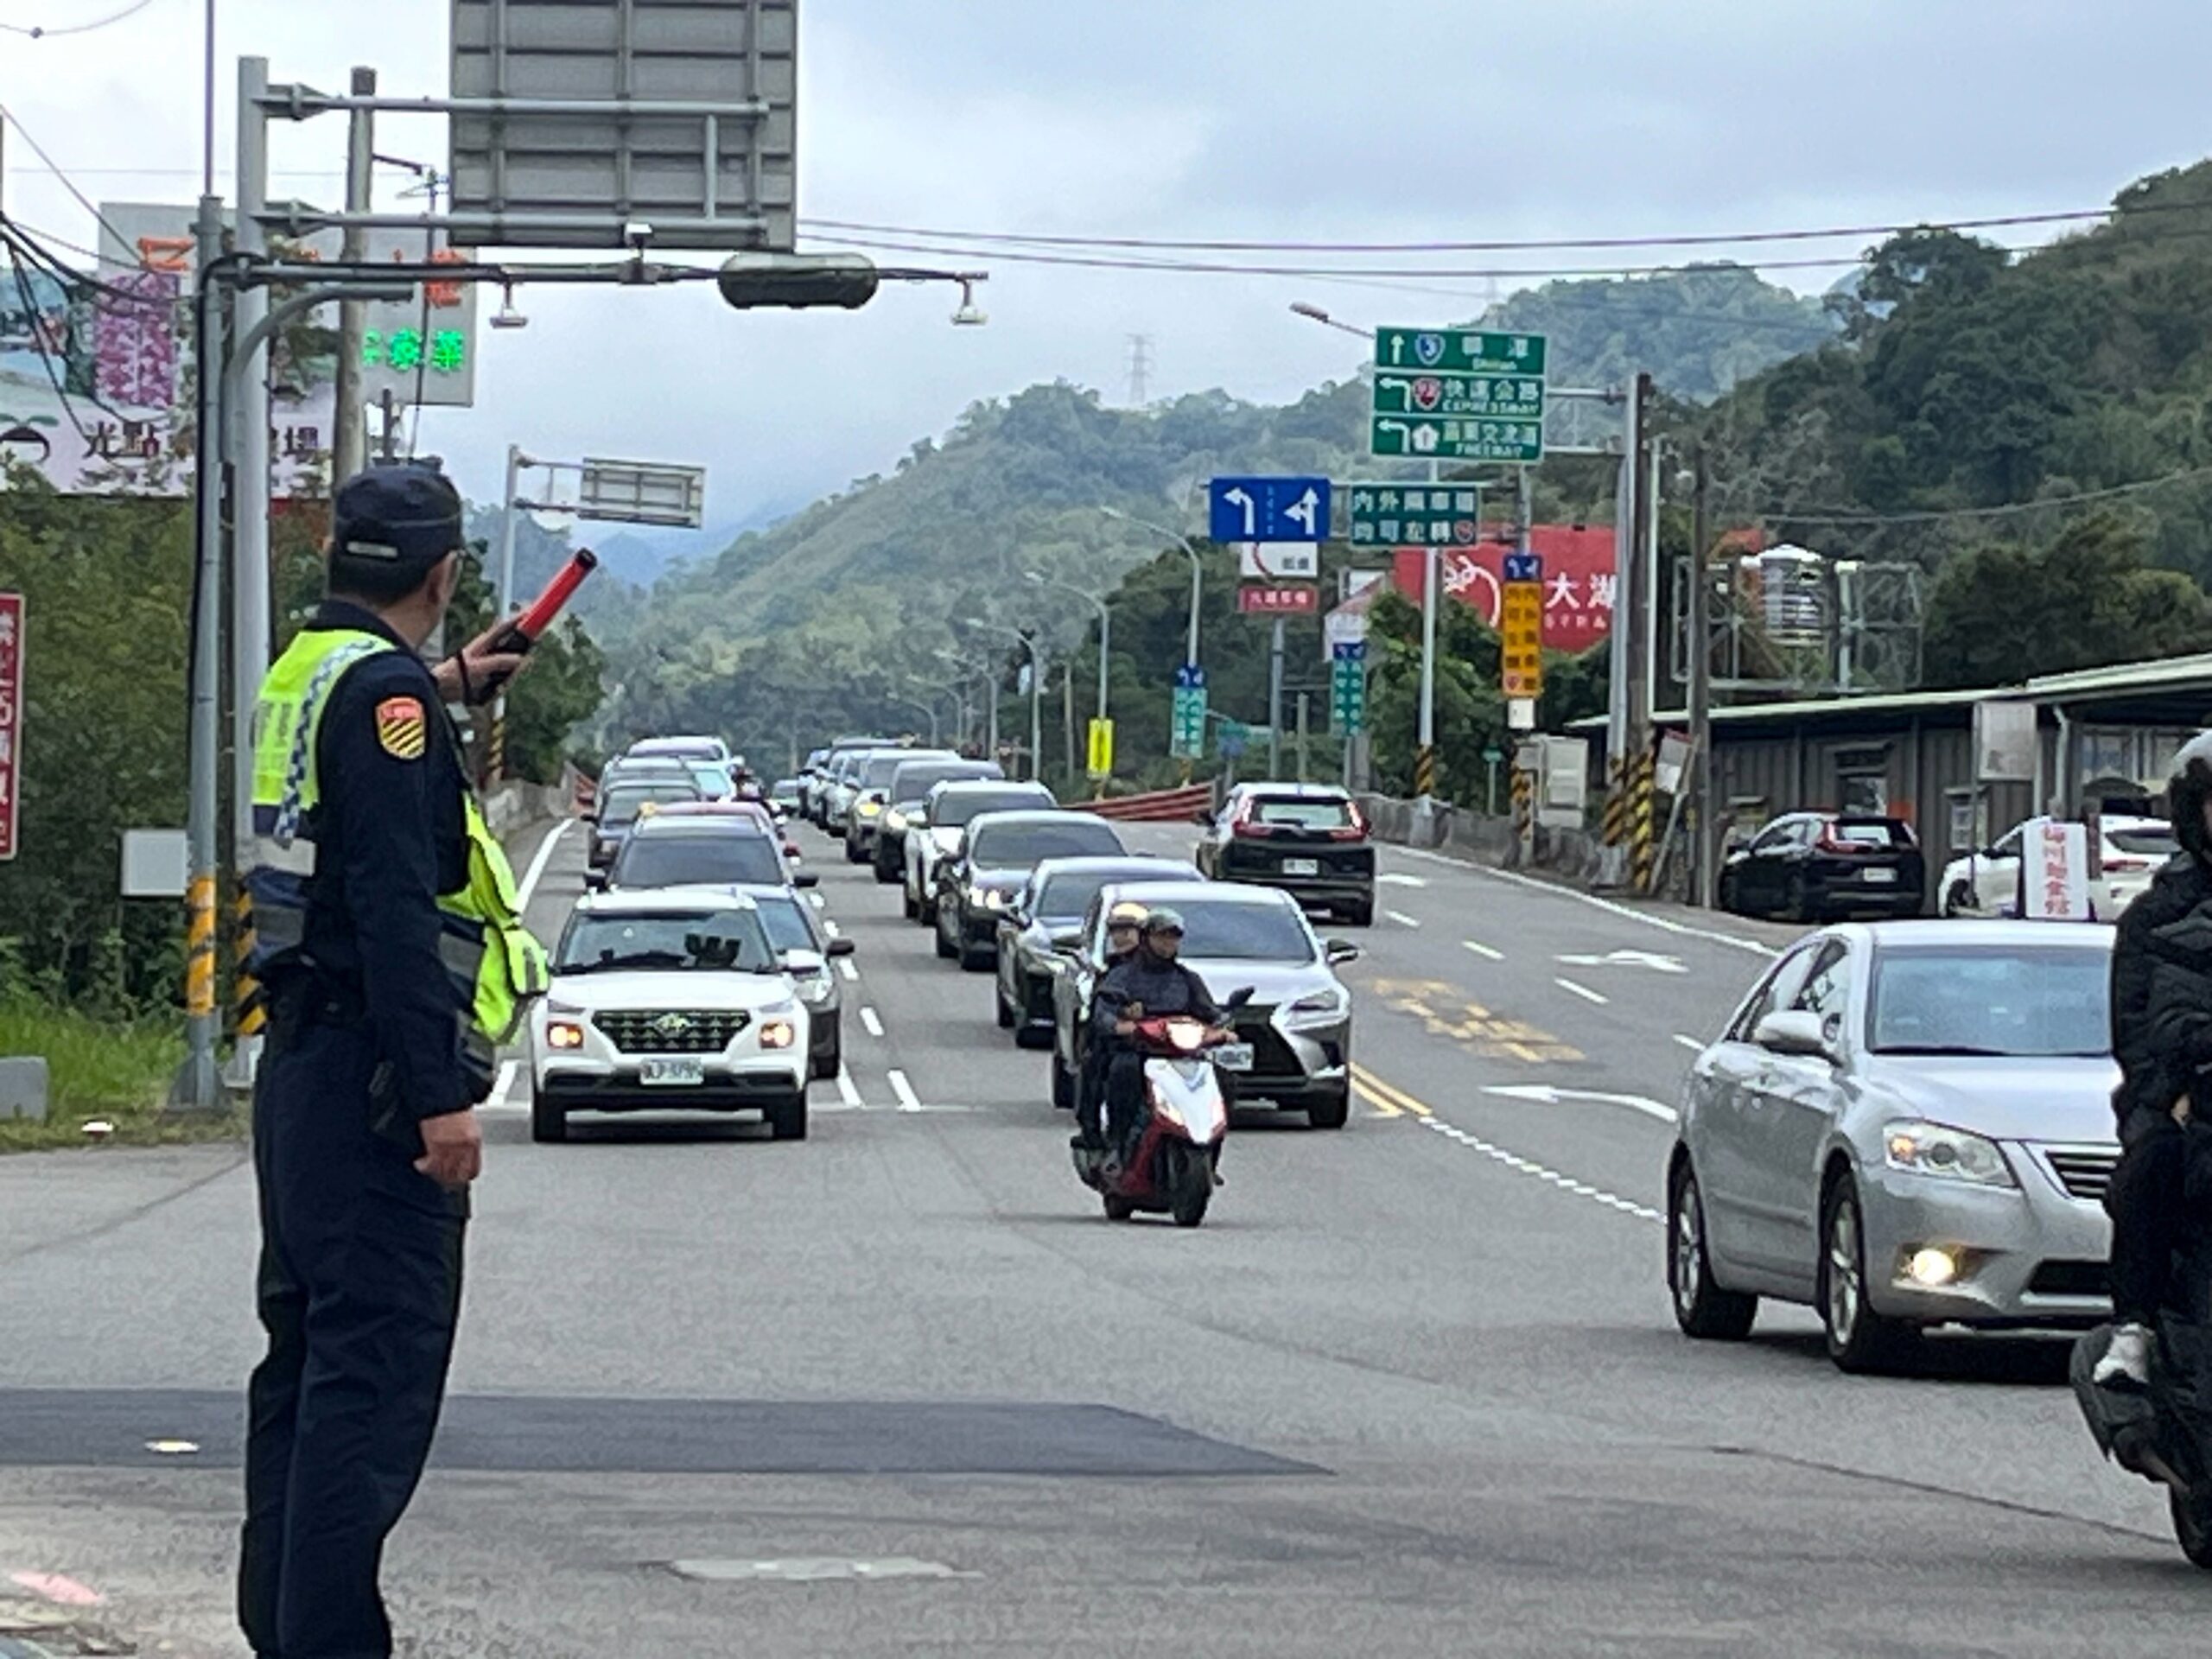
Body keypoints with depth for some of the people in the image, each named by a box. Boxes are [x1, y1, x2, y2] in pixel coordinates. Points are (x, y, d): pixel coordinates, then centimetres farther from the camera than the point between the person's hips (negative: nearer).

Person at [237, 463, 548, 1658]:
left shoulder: (303, 676, 13)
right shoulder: (382, 689, -16)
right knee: (375, 1371, -10)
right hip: (370, 1076, -10)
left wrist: (444, 695, 46)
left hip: (299, 1065, 10)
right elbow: (396, 906, -22)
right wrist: (440, 1097, -23)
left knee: (308, 1354, 16)